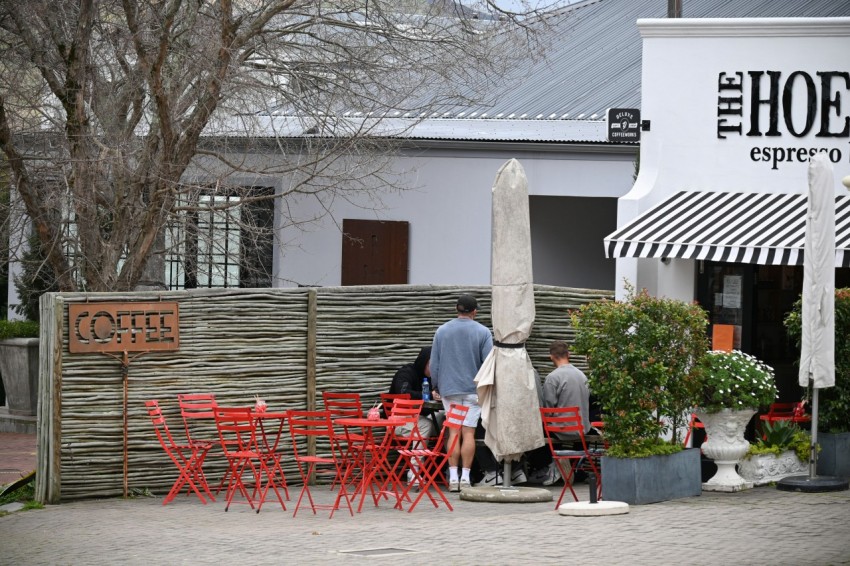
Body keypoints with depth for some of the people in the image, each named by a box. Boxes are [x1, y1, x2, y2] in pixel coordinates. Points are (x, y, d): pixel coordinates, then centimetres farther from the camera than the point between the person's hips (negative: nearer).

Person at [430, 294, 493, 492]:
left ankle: (453, 477, -1)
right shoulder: (482, 332, -3)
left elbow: (434, 363, 7)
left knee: (453, 432, 4)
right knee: (468, 432, 0)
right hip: (473, 388, -2)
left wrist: (436, 386, 18)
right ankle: (465, 477, -3)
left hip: (449, 388, 2)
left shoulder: (442, 331, 4)